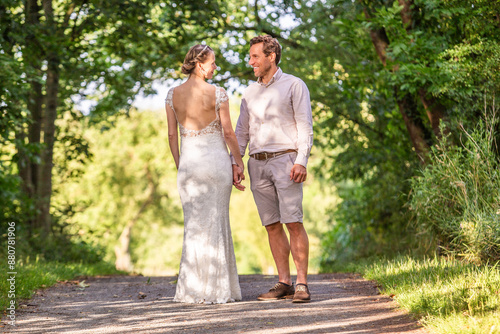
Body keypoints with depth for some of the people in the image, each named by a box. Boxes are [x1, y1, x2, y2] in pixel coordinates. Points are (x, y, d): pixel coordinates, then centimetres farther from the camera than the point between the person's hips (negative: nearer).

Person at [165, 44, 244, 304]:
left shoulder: (173, 94, 2)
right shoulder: (217, 93, -8)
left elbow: (172, 134, 3)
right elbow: (228, 132, -6)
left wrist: (179, 166, 11)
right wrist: (239, 161, 5)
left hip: (188, 161, 3)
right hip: (216, 159, -3)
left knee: (194, 224, 11)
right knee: (215, 222, 4)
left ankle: (194, 287, 10)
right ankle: (215, 289, 6)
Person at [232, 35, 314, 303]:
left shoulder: (294, 85, 1)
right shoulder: (250, 92, 16)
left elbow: (305, 126, -5)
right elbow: (242, 131, 17)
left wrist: (301, 161, -16)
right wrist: (235, 163, 5)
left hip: (285, 160, -5)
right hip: (258, 164, 5)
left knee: (293, 223, -12)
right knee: (272, 226, 3)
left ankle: (302, 284, -11)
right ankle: (284, 283, 7)